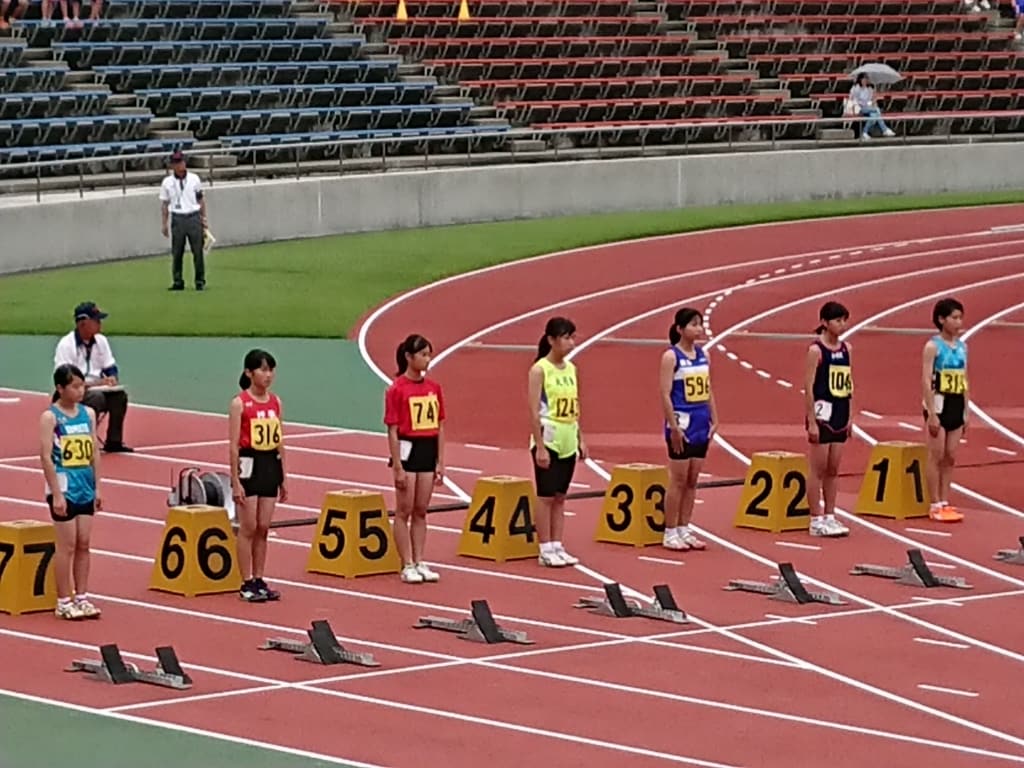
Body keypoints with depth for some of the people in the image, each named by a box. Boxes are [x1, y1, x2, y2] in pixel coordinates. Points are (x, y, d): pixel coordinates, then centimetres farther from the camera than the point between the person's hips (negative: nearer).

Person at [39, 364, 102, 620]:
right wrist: (57, 493, -16)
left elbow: (94, 453, 13)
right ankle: (64, 602, 6)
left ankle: (82, 597, 16)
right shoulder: (50, 417, -8)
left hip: (86, 487, 5)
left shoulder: (88, 413, 9)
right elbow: (46, 457, -12)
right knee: (67, 545, -2)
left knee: (84, 544, 8)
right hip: (64, 487, -5)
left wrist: (97, 487, 10)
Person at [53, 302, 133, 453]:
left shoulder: (101, 341, 5)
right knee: (96, 396, -33)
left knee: (119, 394, -17)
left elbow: (110, 367, 13)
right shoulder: (66, 345, -16)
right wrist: (94, 383, -30)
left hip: (96, 389, 6)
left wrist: (111, 378, -12)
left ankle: (114, 441, -8)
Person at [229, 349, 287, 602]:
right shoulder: (240, 403, -8)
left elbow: (279, 442, 13)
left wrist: (283, 477, 12)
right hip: (249, 465, -5)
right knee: (248, 528, -2)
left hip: (271, 466, 5)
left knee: (263, 528, 7)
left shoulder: (276, 402, 8)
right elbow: (234, 446, -10)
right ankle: (247, 584, 3)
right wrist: (235, 481, -14)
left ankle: (259, 580, 13)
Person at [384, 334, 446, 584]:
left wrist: (440, 462, 5)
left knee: (421, 511, 10)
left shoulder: (434, 388, 6)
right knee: (404, 511, 1)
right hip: (407, 449, -5)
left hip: (428, 451, 5)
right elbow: (393, 431, -10)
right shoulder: (397, 389, -10)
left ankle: (419, 563, 15)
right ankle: (407, 566, 6)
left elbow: (439, 427, 9)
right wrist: (397, 468, -14)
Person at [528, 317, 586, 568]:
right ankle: (546, 550, 3)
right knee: (546, 496, -1)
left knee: (560, 497, 9)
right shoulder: (540, 370, -10)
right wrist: (540, 447, -17)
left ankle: (557, 546, 13)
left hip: (568, 442, 7)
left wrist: (581, 440, 12)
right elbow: (534, 411, -13)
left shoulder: (571, 368, 10)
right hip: (549, 440, -7)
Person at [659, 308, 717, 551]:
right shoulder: (671, 356, -9)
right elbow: (665, 394, -13)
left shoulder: (702, 354, 10)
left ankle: (684, 530, 16)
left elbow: (708, 390, 15)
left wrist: (714, 420, 8)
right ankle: (670, 533, 5)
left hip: (701, 425, 6)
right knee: (678, 480, -2)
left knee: (692, 480, 9)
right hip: (682, 424, -6)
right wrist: (674, 427, -17)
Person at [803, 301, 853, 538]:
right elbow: (809, 387, -12)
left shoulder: (846, 348, 8)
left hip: (840, 414, 6)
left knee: (833, 469, 10)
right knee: (818, 469, -1)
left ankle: (830, 516, 15)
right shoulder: (816, 350, -10)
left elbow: (849, 385, 13)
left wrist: (851, 416, 10)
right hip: (822, 413, -6)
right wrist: (811, 421, -15)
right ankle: (816, 520, 4)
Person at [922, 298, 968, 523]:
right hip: (939, 403, -6)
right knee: (937, 456, -2)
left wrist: (966, 413, 12)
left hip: (957, 405, 6)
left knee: (950, 457, 8)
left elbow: (964, 382, 14)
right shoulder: (933, 346, -8)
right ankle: (936, 505, 2)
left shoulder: (962, 347, 11)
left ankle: (945, 502, 13)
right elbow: (926, 381, -13)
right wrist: (932, 413, -18)